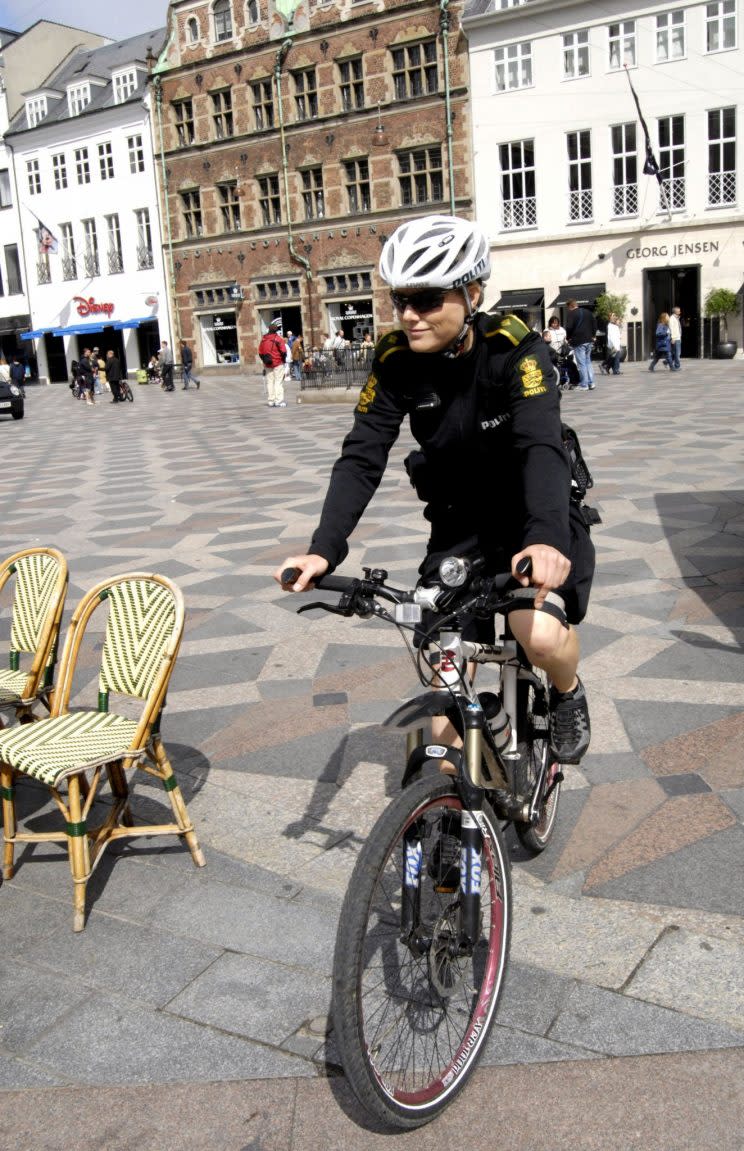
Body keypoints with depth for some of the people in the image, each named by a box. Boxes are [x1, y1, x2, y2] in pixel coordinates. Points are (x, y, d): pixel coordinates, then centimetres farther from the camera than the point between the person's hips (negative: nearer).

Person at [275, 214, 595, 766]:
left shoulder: (515, 350, -22)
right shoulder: (396, 363, -12)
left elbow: (542, 447, -36)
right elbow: (361, 458, -18)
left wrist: (546, 538, -56)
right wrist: (324, 550, -34)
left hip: (530, 517, -3)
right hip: (458, 523, 4)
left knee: (542, 634, -28)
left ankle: (568, 694, 8)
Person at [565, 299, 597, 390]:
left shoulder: (572, 314, -8)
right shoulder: (588, 312, 13)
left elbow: (569, 327, -16)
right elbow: (595, 324, 14)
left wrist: (568, 337, 0)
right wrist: (592, 335, 18)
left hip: (578, 341, -7)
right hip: (589, 340, 7)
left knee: (581, 363, -4)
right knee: (588, 361, 15)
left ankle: (584, 385, -4)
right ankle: (591, 383, 12)